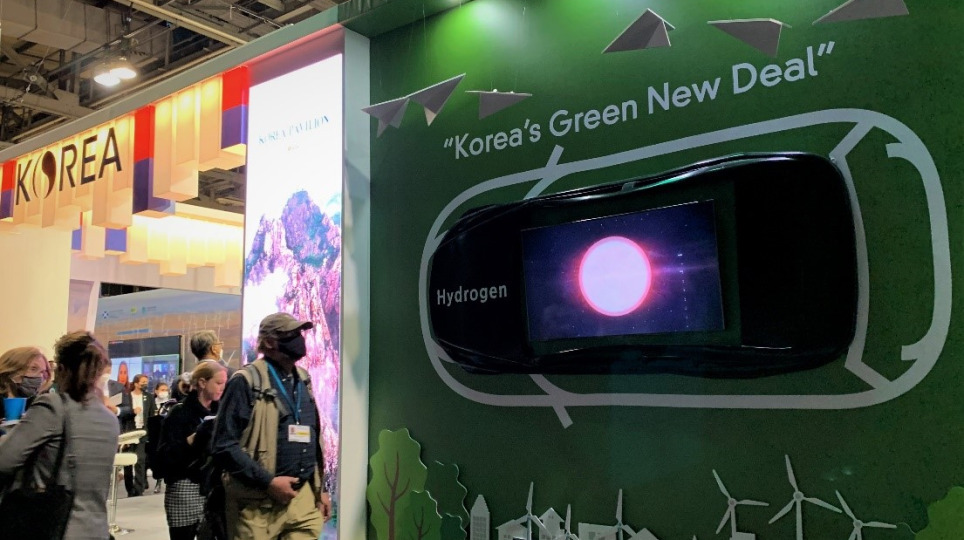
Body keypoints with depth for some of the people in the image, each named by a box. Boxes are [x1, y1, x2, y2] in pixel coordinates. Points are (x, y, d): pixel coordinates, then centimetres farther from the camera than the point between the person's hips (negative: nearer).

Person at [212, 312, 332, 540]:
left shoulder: (302, 381, 12)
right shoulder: (247, 381, -9)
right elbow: (224, 446, -15)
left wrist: (319, 488, 16)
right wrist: (268, 482, -17)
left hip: (303, 497, 6)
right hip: (258, 502, -6)